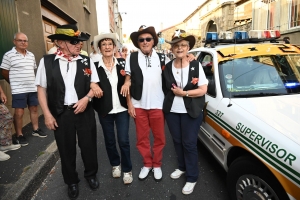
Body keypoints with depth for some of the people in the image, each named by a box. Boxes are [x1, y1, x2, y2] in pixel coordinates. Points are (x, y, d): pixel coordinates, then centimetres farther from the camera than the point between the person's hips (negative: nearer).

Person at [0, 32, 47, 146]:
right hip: (18, 90, -5)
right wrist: (15, 83, 5)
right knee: (19, 113, -1)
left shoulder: (31, 55, 9)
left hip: (32, 88, 6)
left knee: (34, 109, 14)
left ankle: (36, 130, 29)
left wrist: (31, 83, 14)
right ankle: (19, 135, 12)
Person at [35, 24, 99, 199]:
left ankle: (91, 175, 40)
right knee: (66, 149, 14)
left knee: (88, 146, 13)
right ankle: (72, 181, 37)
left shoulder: (86, 61, 0)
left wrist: (86, 98, -14)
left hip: (85, 111, 1)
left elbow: (95, 85, 4)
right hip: (60, 114, 0)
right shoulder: (47, 61, -4)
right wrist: (47, 114, -4)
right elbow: (41, 89, 0)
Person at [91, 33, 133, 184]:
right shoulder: (95, 66, -4)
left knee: (123, 141, 2)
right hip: (105, 110, 1)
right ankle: (115, 165, 38)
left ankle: (127, 169, 22)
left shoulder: (122, 64, 0)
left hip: (122, 109, 0)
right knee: (109, 141, 14)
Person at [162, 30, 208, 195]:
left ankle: (192, 177, 18)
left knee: (189, 144, 2)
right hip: (171, 111, 4)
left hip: (191, 112, -3)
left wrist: (183, 93, -15)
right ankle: (182, 167, 37)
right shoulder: (167, 67, 4)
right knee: (177, 141, 15)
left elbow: (203, 90, -9)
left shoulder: (196, 66, -6)